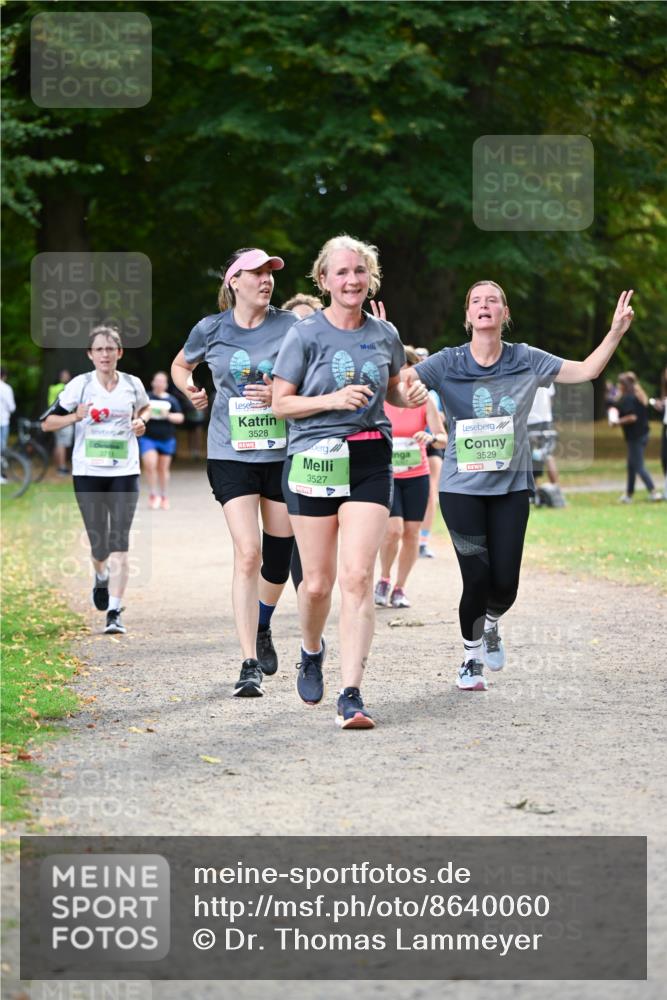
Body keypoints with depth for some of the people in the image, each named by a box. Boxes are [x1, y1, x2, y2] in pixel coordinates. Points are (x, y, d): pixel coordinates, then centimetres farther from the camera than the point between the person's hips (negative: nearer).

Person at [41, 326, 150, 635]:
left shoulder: (132, 385, 3)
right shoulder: (80, 385, -3)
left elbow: (144, 409, 25)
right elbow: (47, 423, 1)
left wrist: (140, 422, 2)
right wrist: (76, 416, -17)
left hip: (125, 472, 0)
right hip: (88, 473, 0)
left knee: (119, 543, -10)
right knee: (98, 543, 5)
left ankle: (114, 612, -9)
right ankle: (101, 576, 42)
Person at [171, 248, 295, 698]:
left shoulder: (289, 326, -1)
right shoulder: (210, 330, 2)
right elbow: (181, 365, 21)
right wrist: (189, 388, 0)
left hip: (282, 453, 1)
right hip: (231, 453, -1)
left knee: (279, 556, 9)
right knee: (248, 553, -14)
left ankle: (262, 627, 41)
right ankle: (250, 665, -11)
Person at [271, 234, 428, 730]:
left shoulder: (385, 333, 7)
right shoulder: (306, 335, -4)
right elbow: (281, 404, -2)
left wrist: (412, 395, 0)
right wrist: (333, 399, -17)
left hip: (371, 464, 2)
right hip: (315, 462, -1)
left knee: (358, 576, -12)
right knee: (318, 582, 5)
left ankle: (351, 696, -14)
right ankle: (312, 651, 39)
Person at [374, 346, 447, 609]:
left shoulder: (424, 400, -2)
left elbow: (443, 437, -7)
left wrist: (432, 438, -27)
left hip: (417, 476, 2)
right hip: (386, 475, -2)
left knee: (411, 533, 2)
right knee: (393, 529, -16)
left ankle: (400, 588, 17)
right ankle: (384, 580, 7)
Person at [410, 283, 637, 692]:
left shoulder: (526, 361, 1)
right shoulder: (448, 363, -5)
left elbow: (586, 370, 7)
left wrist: (617, 331, -3)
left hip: (511, 487, 2)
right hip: (462, 487, -2)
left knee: (505, 581, -1)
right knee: (477, 578, -8)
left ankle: (491, 626, 36)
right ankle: (472, 658, 17)